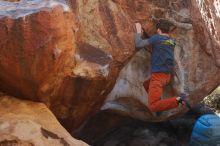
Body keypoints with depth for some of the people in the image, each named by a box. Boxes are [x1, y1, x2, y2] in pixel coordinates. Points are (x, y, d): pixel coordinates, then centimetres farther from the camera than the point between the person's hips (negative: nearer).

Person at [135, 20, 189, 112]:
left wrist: (139, 31, 6)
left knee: (153, 107, -13)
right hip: (167, 75, 8)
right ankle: (159, 102, 14)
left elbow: (138, 45, -8)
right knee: (146, 85, 32)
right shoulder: (172, 41, 10)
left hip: (158, 75, -8)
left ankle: (178, 100, -25)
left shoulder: (156, 38, -8)